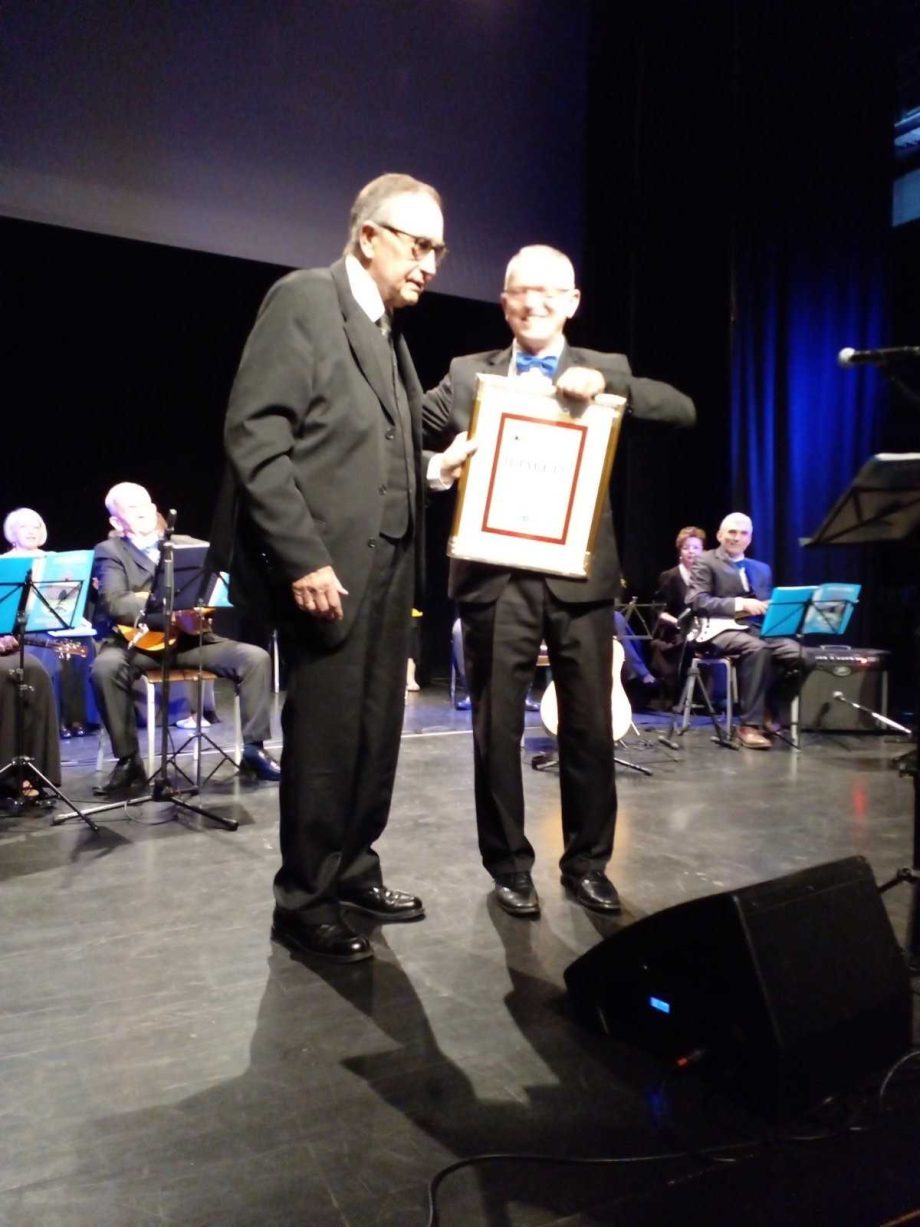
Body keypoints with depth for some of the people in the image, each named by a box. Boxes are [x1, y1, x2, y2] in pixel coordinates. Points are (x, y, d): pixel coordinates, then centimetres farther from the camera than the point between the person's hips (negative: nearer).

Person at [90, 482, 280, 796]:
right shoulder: (110, 551, 6)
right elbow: (113, 604, -12)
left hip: (189, 637, 3)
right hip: (141, 640, -3)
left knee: (256, 658, -17)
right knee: (105, 667, -34)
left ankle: (254, 747, -8)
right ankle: (129, 761, -18)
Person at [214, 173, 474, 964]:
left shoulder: (390, 332, 20)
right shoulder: (304, 299, -5)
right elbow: (255, 438, -15)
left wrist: (435, 470, 5)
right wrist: (303, 557, -20)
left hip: (388, 563, 8)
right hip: (326, 565, -8)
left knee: (376, 729, 13)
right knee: (325, 735, -1)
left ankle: (352, 868, 30)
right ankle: (304, 899, 17)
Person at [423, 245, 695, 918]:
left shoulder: (605, 369, 11)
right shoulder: (468, 374, 11)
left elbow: (684, 410, -2)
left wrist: (608, 383, -16)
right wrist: (440, 467, -18)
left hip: (581, 575, 1)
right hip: (497, 573, 0)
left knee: (590, 728, 8)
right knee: (497, 729, 5)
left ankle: (588, 862, 25)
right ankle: (509, 865, 22)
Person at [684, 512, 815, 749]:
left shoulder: (761, 569, 26)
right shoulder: (705, 561, 6)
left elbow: (768, 604, 22)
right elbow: (697, 601, -9)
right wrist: (740, 604, -18)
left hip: (758, 629, 6)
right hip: (722, 629, -6)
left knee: (803, 656, -20)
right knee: (758, 649, -37)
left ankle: (769, 710, 1)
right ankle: (749, 725, -28)